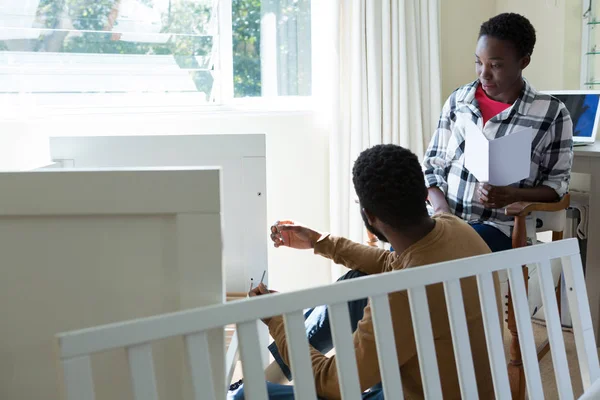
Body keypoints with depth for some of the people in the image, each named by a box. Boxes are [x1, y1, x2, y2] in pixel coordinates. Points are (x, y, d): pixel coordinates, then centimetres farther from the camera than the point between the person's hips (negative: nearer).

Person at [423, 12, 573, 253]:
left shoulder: (551, 113, -3)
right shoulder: (458, 100, 7)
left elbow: (557, 184, 3)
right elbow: (433, 164, 11)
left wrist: (515, 195, -16)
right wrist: (441, 209, -8)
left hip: (501, 227, -3)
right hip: (446, 218, 3)